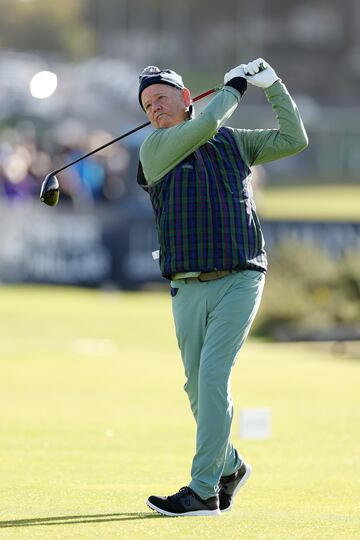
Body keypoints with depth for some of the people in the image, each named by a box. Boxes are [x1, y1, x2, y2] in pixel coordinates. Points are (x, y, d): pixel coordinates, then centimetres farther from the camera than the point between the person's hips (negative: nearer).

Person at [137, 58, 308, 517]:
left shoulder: (234, 142, 10)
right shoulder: (155, 149, 1)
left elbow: (294, 140, 11)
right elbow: (203, 127, -14)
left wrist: (272, 86, 5)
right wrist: (233, 89, 0)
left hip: (238, 281, -2)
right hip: (188, 290, 2)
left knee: (213, 377, -16)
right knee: (199, 389, 9)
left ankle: (203, 490, -18)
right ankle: (229, 465, 34)